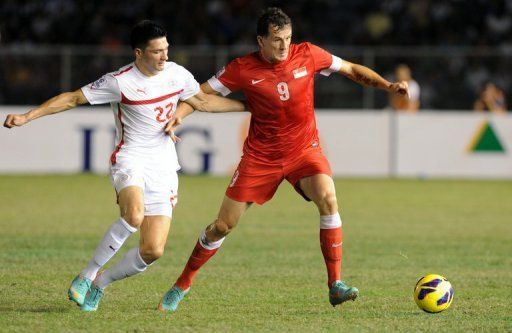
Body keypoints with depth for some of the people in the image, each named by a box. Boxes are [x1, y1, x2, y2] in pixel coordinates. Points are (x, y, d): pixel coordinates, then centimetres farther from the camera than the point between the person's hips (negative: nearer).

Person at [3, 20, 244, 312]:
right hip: (130, 159, -5)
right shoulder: (120, 82, -12)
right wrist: (26, 117, -11)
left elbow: (204, 101, 20)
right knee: (134, 215, -37)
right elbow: (72, 99, -5)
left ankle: (100, 283, 19)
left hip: (163, 167, 5)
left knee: (153, 251, -7)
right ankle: (87, 275, -18)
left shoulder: (177, 74, 2)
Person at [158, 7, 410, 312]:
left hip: (304, 150, 1)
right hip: (260, 157, -1)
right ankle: (182, 286, 20)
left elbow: (352, 70, 5)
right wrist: (178, 115, -21)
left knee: (328, 198, -28)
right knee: (223, 225, 0)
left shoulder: (307, 55, -6)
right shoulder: (243, 69, -10)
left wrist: (387, 85, -6)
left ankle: (336, 285, -23)